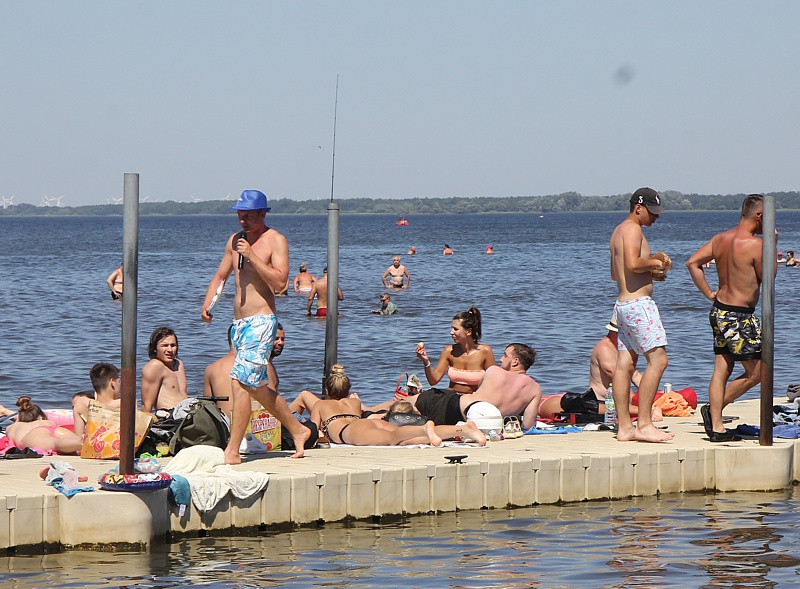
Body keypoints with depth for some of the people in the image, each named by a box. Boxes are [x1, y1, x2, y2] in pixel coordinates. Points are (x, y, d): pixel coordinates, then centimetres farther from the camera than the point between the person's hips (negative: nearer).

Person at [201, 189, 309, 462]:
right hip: (239, 323, 8)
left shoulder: (275, 240, -5)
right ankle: (297, 431, 32)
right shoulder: (236, 240, 15)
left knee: (240, 381, -17)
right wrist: (207, 304, 7)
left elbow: (280, 280, -17)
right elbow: (220, 276, 23)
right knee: (257, 387, 15)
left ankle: (232, 451, -17)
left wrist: (251, 255, -20)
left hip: (261, 321, -8)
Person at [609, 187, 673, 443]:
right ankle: (644, 424, -17)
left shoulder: (618, 231, 22)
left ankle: (624, 426, 5)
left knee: (625, 364, 6)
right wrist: (655, 262, -6)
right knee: (658, 359, -12)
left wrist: (651, 273, 18)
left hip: (623, 304, 11)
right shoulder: (632, 229, -10)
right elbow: (633, 263, -25)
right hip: (638, 303, -11)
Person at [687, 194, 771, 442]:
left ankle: (717, 427, 9)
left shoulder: (720, 239, 6)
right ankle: (714, 410, 4)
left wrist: (708, 293, 9)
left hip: (720, 310, 9)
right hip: (740, 317, -8)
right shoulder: (755, 244, -16)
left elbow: (692, 262, 6)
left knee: (721, 370, 9)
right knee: (756, 373, 1)